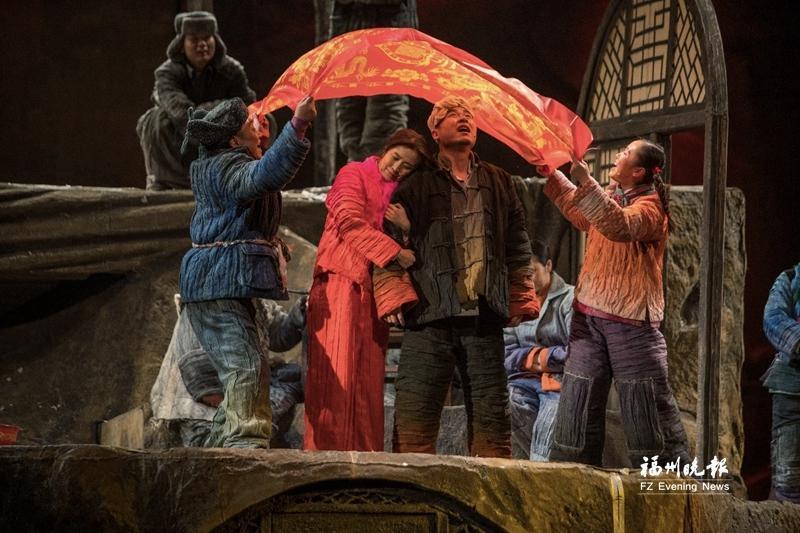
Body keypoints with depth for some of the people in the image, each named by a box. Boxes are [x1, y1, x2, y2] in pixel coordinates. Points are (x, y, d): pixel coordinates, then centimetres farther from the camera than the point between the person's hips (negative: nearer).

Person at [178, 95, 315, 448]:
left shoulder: (215, 167, 20)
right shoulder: (226, 166, -13)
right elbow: (264, 176, -36)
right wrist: (297, 127, -42)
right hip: (221, 285, -11)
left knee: (241, 372, 15)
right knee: (247, 367, -20)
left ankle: (219, 447, 19)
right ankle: (246, 443, -28)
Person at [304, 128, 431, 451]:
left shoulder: (400, 195, 24)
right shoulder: (354, 175, 3)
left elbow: (410, 242, 21)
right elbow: (350, 223, -12)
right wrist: (396, 252, -18)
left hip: (374, 290, 7)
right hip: (342, 282, -7)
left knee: (368, 375, 1)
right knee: (337, 371, -12)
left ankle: (363, 454, -1)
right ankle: (326, 447, -14)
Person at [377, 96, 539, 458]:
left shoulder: (498, 182, 18)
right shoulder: (416, 187, 9)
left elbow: (518, 245, 18)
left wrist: (521, 298, 10)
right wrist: (391, 297, -6)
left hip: (485, 318, 3)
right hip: (430, 317, -3)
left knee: (491, 416, 3)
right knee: (415, 416, -9)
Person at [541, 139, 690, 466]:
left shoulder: (650, 207, -11)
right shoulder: (611, 196, 15)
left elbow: (620, 226, -33)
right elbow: (581, 215, 36)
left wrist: (586, 183, -39)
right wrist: (552, 176, 31)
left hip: (630, 318, -8)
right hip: (589, 313, 8)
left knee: (645, 401, -5)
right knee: (579, 396, 7)